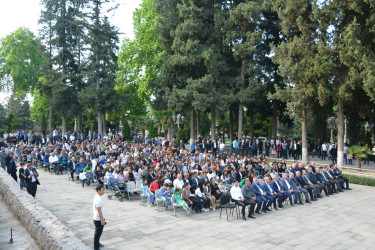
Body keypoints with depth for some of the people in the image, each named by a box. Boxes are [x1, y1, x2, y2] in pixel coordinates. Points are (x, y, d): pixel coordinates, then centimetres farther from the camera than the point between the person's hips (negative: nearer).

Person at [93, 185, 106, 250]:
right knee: (98, 233, 2)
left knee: (98, 232, 24)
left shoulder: (97, 197, 4)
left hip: (97, 218, 10)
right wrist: (102, 220, -20)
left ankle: (97, 243, 40)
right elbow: (99, 211, -25)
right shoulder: (99, 200, -28)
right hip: (99, 219, -10)